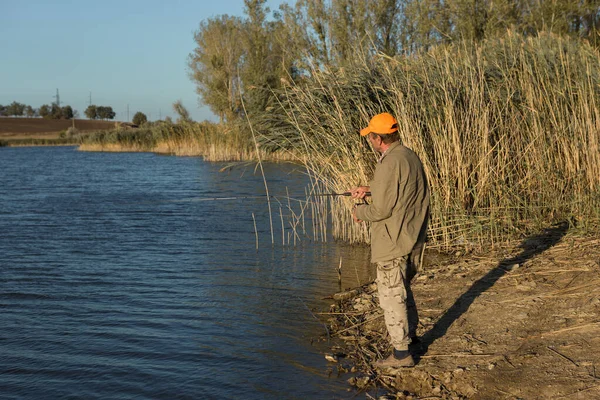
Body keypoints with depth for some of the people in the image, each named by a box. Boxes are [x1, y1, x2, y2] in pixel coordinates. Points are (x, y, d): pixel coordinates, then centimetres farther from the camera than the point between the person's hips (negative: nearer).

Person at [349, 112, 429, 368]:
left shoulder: (389, 164, -22)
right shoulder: (410, 156, 8)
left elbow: (381, 209, -22)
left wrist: (359, 212, -3)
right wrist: (370, 190, 22)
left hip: (393, 242, -9)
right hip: (413, 238, 10)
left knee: (391, 294, 1)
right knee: (403, 287, 25)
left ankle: (401, 353, 8)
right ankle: (410, 333, 40)